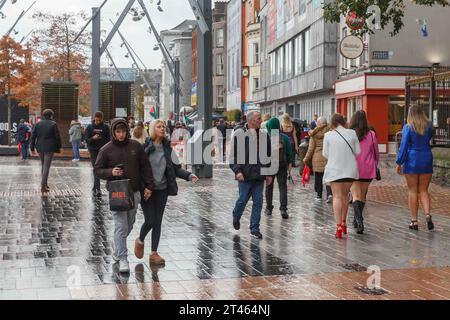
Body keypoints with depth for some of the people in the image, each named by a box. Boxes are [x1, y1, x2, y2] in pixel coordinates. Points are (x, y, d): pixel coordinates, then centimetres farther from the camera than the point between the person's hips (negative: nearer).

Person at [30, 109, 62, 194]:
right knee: (46, 167, -3)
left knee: (43, 165, 20)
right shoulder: (53, 124, -7)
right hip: (49, 148, -4)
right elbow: (57, 137, -7)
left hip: (40, 148, 4)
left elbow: (33, 136, 3)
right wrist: (59, 147, 3)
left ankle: (44, 184, 25)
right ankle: (43, 186, -8)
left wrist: (32, 147, 9)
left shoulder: (38, 124, 4)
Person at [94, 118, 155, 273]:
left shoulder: (136, 146, 3)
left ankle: (116, 248, 38)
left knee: (129, 225, 15)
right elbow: (97, 170, 2)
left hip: (134, 192, 4)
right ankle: (122, 258, -1)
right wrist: (110, 172, -18)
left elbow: (145, 167, 8)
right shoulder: (106, 149, -4)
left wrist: (149, 186, 1)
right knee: (121, 227, -8)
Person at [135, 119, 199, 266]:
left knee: (158, 221, 8)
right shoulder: (144, 147, -9)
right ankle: (140, 241, 26)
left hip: (162, 189, 4)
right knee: (150, 221, -5)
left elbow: (176, 168, 5)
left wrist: (189, 176, -9)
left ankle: (154, 253, 17)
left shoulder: (167, 148, 4)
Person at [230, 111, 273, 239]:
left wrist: (269, 173, 11)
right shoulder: (239, 133, -5)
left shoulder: (264, 134, 8)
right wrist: (237, 171, -13)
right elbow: (233, 154, -5)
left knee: (258, 202, 3)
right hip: (245, 175, -4)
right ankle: (236, 217, 36)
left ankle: (254, 229, 12)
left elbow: (269, 155, 14)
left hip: (259, 175, 4)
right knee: (243, 199, 5)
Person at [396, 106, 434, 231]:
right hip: (426, 160, 3)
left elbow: (404, 146, -11)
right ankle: (428, 214, -10)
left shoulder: (408, 128, -8)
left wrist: (399, 163, -7)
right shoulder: (429, 127, 4)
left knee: (412, 191, 4)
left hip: (412, 160, -3)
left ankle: (414, 221, 4)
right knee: (424, 190, 11)